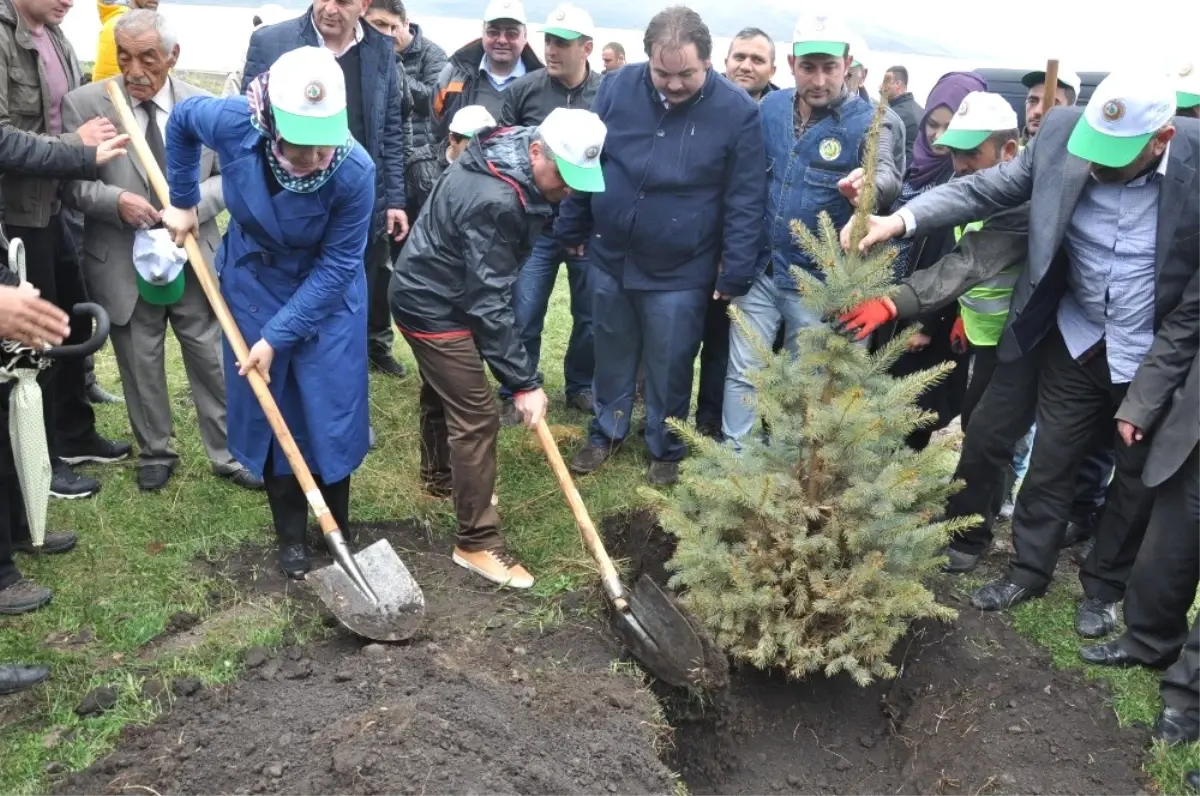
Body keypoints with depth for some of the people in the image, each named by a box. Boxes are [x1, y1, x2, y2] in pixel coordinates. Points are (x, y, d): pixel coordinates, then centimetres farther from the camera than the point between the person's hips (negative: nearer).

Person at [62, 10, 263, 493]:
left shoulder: (206, 106, -1)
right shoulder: (83, 104, -5)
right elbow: (70, 182, -1)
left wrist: (194, 202, -15)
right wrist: (116, 200, -20)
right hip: (123, 265, 0)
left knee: (214, 361, 8)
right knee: (140, 367, 13)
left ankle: (229, 455, 23)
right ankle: (154, 454, 32)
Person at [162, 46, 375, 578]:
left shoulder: (354, 170, -34)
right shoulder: (233, 122, -28)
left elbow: (335, 266, -23)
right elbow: (181, 120, -2)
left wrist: (276, 336, -21)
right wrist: (183, 203, 5)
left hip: (327, 295, -2)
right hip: (254, 285, 2)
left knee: (330, 413, 2)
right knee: (269, 409, 8)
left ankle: (337, 531, 23)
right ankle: (291, 535, 24)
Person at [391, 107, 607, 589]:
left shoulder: (510, 155, -4)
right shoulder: (494, 201, -34)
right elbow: (488, 301, -32)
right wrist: (524, 382, -29)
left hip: (433, 292, 10)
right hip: (433, 305, -10)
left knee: (444, 391, 27)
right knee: (476, 418, -7)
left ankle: (439, 476, 51)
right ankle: (477, 542, 2)